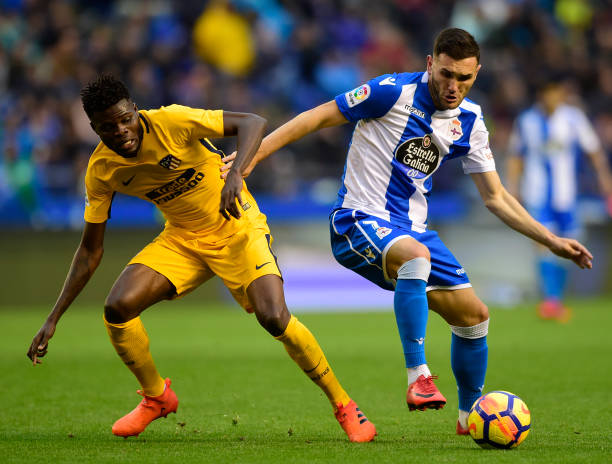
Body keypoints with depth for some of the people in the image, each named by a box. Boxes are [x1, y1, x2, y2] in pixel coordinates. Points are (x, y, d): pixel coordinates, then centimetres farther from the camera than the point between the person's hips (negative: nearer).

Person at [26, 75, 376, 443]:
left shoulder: (170, 122, -25)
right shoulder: (102, 170, -10)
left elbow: (253, 123, -27)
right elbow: (90, 250, -1)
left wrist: (235, 175, -46)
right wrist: (54, 319, -4)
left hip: (236, 226, -4)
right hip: (181, 237, 4)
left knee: (274, 317, -24)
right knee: (118, 307, -15)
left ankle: (343, 405, -4)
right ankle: (156, 398, 12)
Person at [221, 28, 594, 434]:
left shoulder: (469, 122, 4)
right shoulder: (393, 93, -14)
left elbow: (496, 197, 12)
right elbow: (320, 116, -9)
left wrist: (552, 241, 7)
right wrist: (253, 154, -15)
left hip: (412, 228, 7)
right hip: (360, 219, -7)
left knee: (474, 315, 4)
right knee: (416, 255, -38)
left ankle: (471, 414, 25)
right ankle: (419, 377, -37)